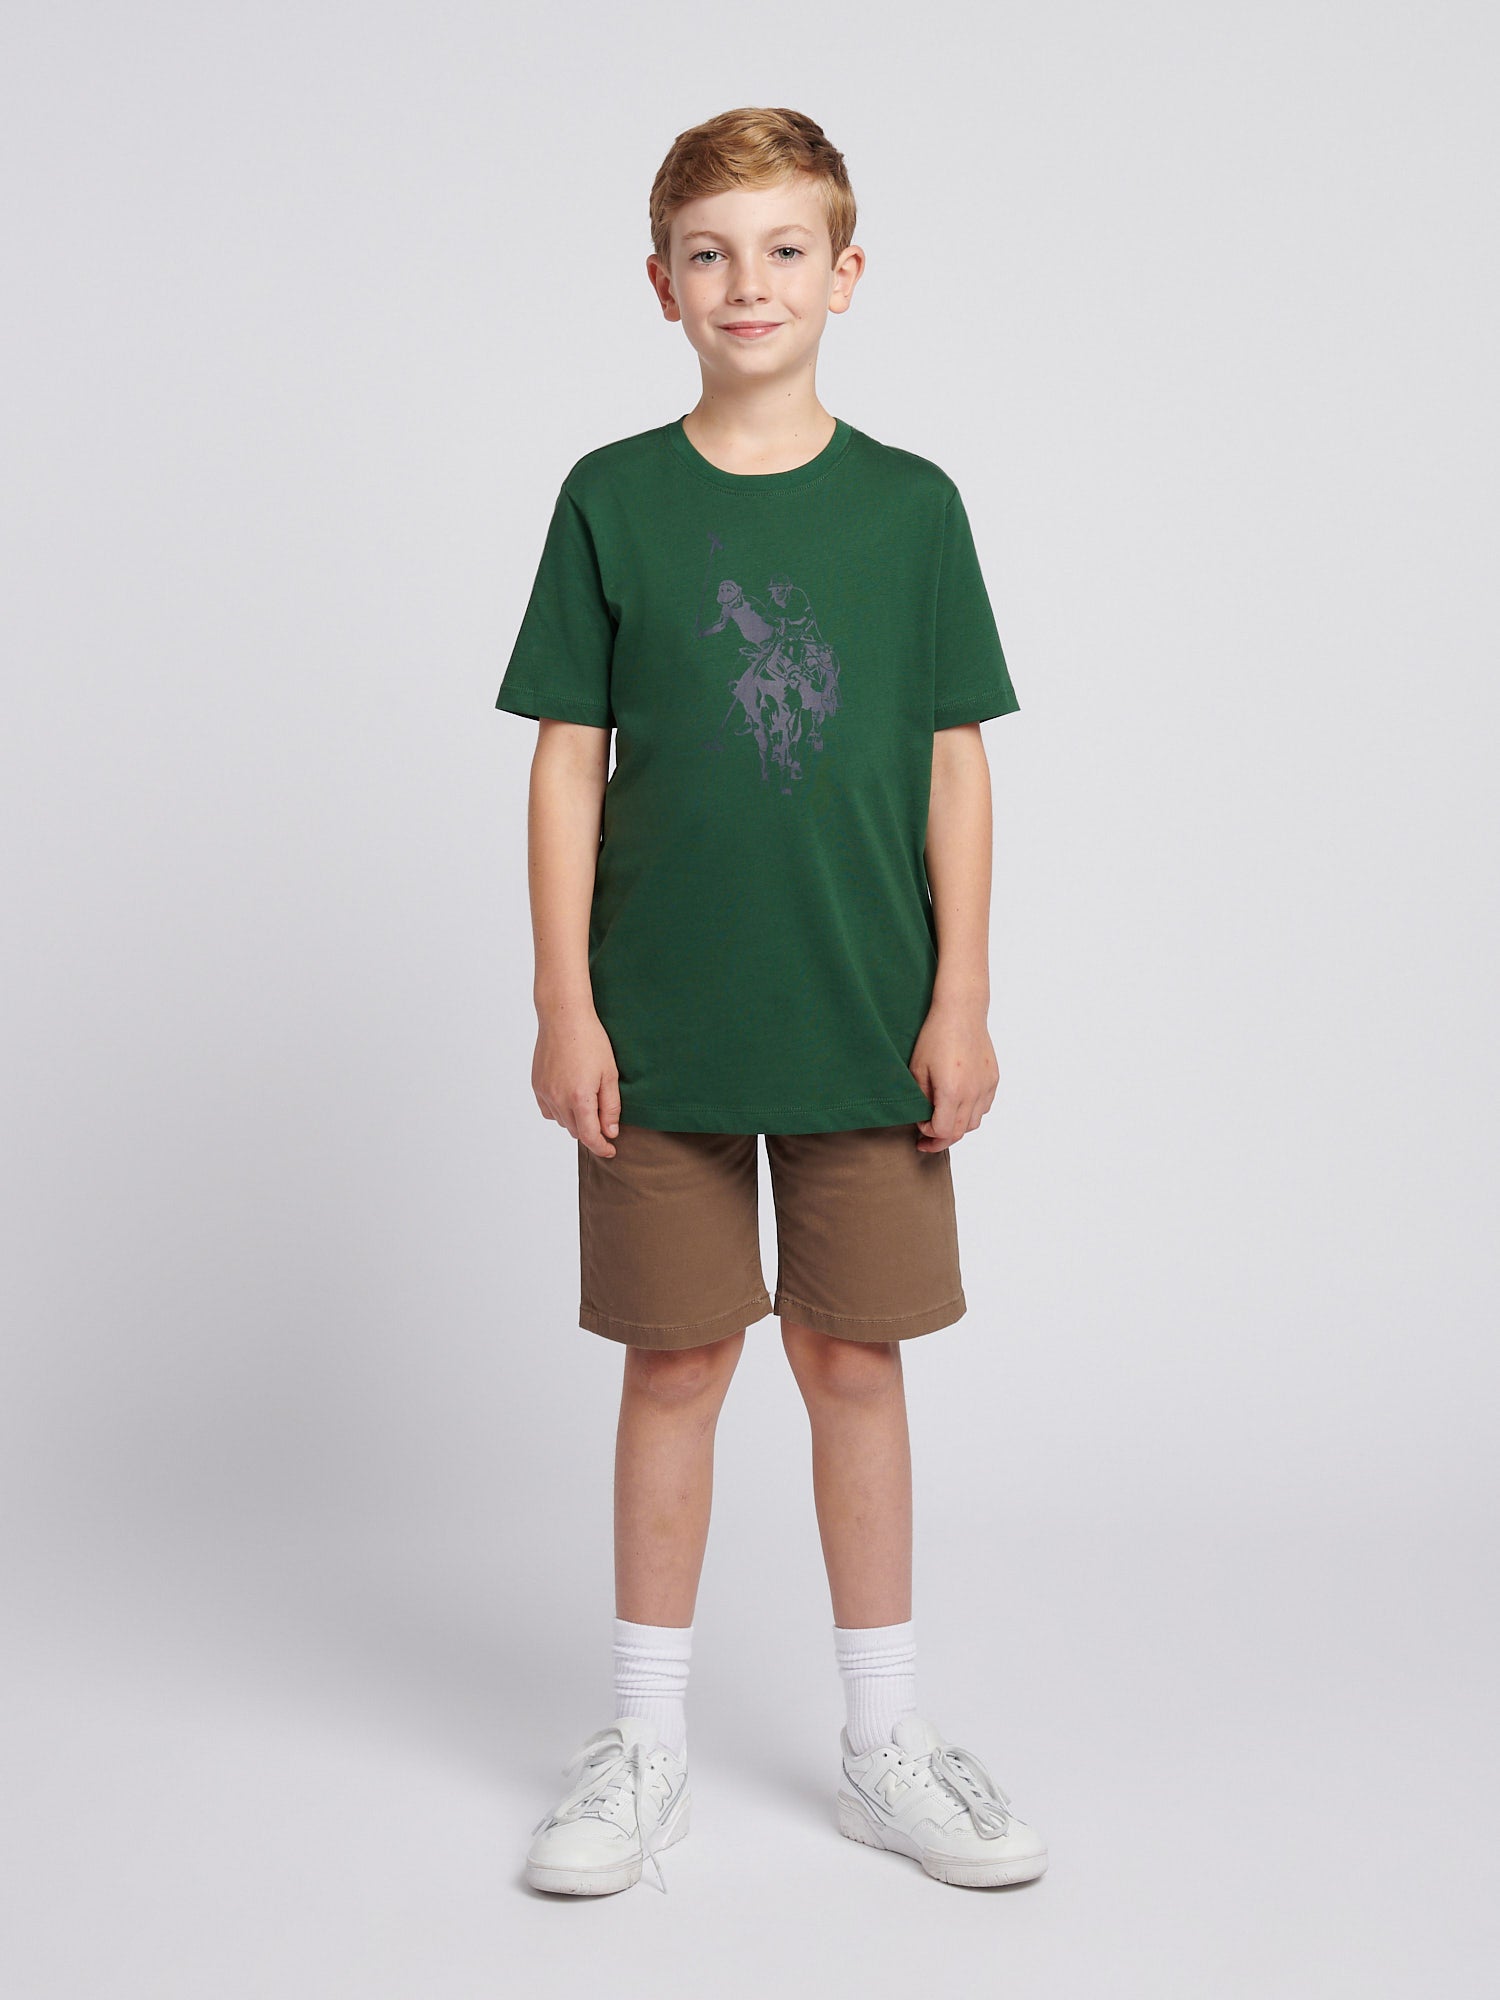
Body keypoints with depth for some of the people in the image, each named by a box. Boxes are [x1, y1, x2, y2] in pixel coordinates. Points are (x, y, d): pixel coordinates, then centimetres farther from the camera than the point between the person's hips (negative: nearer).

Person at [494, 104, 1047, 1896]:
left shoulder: (911, 505, 3)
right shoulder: (613, 501, 1)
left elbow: (956, 760, 4)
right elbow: (567, 757, 1)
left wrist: (963, 994, -2)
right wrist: (565, 1001, -4)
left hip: (869, 1025, 1)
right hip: (660, 1024, 0)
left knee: (855, 1360, 8)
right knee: (677, 1359, 7)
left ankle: (885, 1741, 22)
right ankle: (646, 1740, 22)